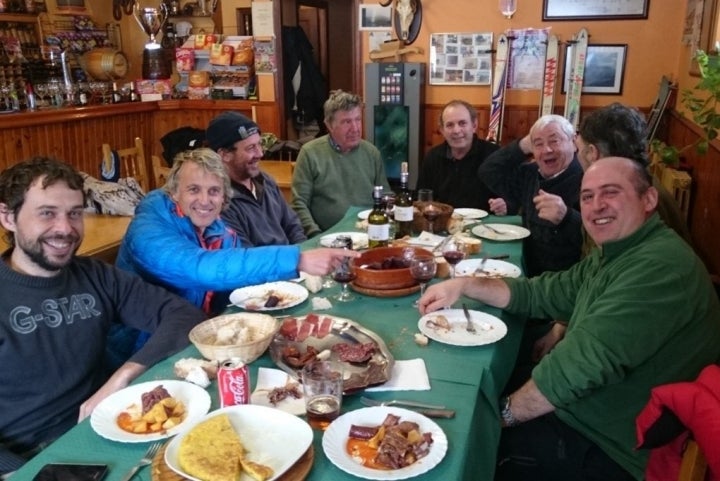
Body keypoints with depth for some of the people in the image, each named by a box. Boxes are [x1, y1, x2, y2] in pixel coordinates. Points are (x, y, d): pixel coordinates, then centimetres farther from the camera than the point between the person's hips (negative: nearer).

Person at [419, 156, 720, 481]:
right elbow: (541, 294, 13)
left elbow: (585, 359, -31)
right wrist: (464, 284, -3)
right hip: (576, 414, 9)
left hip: (610, 455, -9)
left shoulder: (661, 267, -26)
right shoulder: (610, 256, 9)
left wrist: (507, 412, -18)